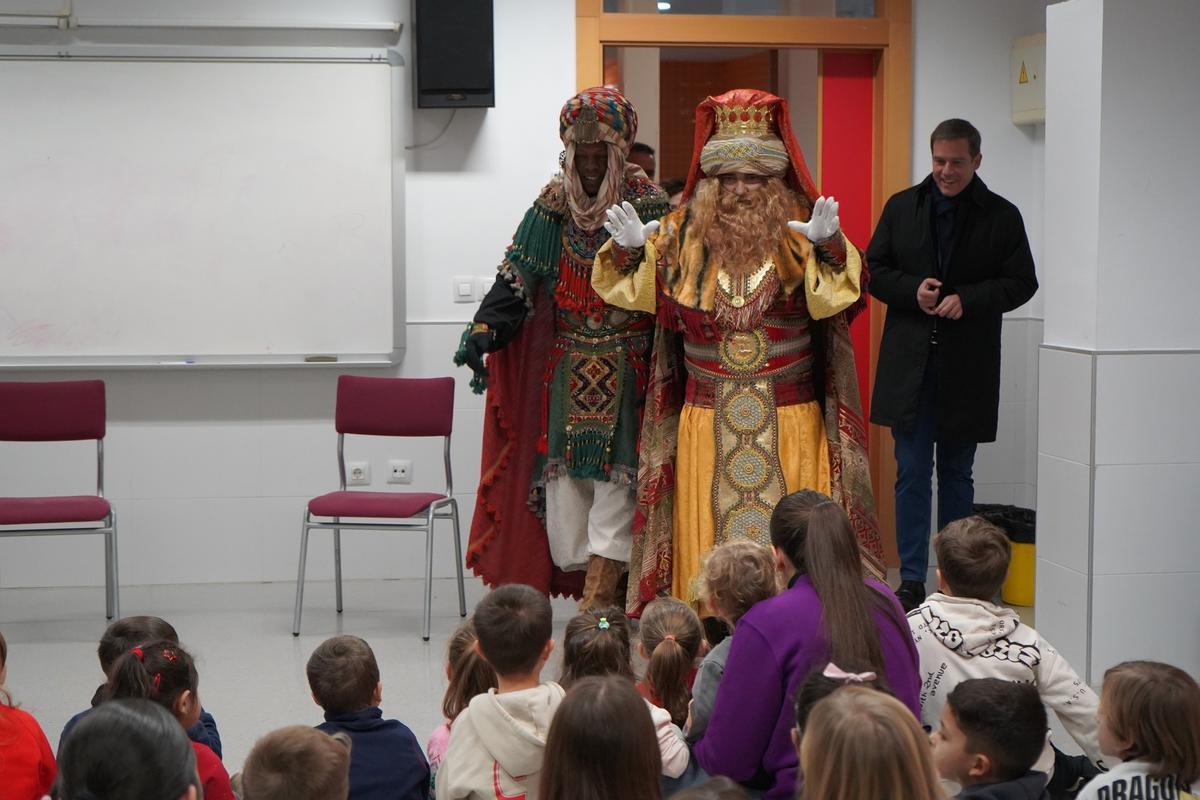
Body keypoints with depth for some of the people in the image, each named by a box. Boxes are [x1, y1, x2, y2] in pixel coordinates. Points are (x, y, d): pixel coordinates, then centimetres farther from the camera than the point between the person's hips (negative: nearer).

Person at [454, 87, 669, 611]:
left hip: (627, 366, -3)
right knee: (563, 468, 2)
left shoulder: (648, 206, -2)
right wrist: (484, 330, -10)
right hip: (567, 366, 3)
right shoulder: (552, 208, 7)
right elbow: (517, 278, 2)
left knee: (615, 471, -8)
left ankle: (598, 593, -6)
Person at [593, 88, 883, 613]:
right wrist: (629, 249, -13)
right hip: (707, 420, 2)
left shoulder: (797, 229, -1)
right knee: (707, 533, 4)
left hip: (789, 419, -1)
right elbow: (637, 291, 6)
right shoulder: (684, 232, 5)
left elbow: (833, 295, -15)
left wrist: (829, 246, -34)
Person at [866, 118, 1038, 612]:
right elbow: (873, 270, 7)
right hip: (910, 363, 1)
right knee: (911, 473, 1)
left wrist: (967, 300, -16)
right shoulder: (902, 207, 5)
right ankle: (912, 580, 5)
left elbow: (1022, 283, -1)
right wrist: (913, 290, -12)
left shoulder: (1001, 216, 0)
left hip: (968, 368, -1)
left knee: (957, 474, 10)